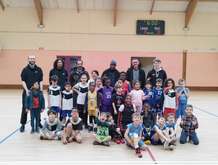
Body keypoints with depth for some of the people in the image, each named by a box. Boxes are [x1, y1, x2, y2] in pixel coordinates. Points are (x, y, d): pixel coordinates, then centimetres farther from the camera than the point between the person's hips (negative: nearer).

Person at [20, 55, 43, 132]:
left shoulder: (39, 69, 5)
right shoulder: (25, 69, -1)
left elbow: (41, 81, 5)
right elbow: (23, 81, -3)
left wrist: (41, 90, -4)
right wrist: (26, 90, -14)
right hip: (27, 91, -2)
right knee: (25, 108, 1)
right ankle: (23, 124, 9)